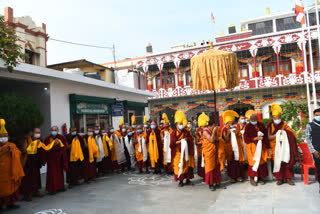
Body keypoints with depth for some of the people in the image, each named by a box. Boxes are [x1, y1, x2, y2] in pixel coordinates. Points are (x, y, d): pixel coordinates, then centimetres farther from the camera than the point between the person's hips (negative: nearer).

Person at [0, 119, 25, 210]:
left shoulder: (12, 145, 7)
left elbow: (18, 154, -3)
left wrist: (12, 151, -20)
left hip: (10, 170, 2)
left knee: (11, 186, 6)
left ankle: (10, 203, 15)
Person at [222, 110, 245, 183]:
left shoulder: (235, 128, 10)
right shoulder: (225, 129, -2)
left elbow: (240, 137, 7)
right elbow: (226, 140, -10)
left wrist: (237, 133, -11)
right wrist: (228, 132, -21)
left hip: (237, 148, 4)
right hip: (230, 149, -3)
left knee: (239, 162, 5)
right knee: (231, 163, 1)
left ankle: (239, 176, 16)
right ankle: (232, 177, 11)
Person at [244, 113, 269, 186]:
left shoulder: (261, 125, 7)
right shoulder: (248, 127, -4)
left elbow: (266, 135, 12)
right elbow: (246, 138, -6)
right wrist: (255, 138, -15)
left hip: (261, 147, 3)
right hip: (252, 147, -3)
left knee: (262, 162, 0)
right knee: (253, 162, -6)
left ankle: (260, 177, 13)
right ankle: (252, 178, 6)